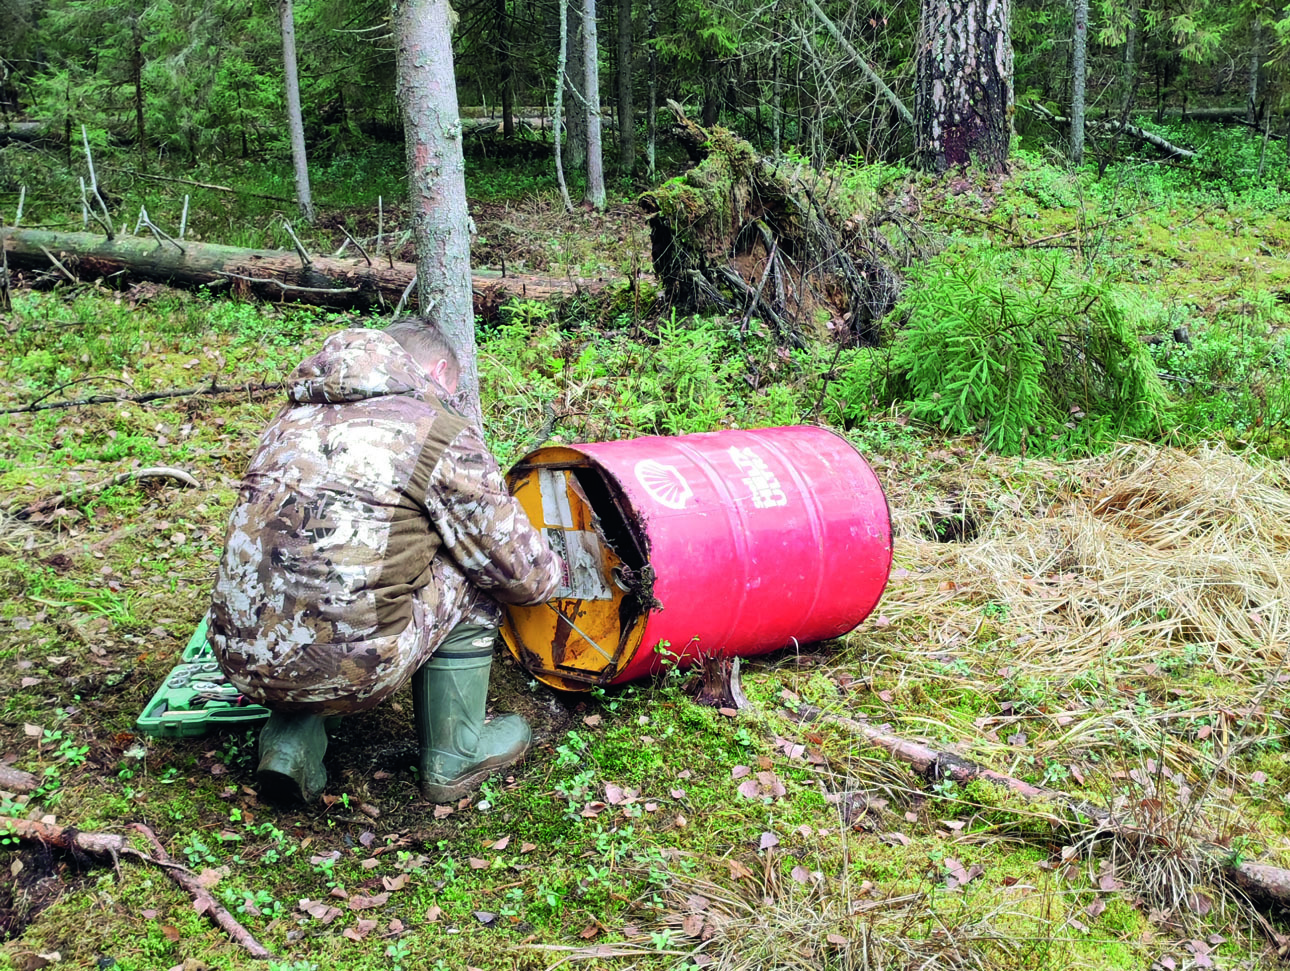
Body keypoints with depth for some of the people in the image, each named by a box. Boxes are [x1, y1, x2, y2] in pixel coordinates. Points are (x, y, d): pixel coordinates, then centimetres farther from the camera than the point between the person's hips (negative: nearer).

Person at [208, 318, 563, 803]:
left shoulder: (293, 416, 18)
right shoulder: (441, 432, 0)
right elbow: (518, 569, 7)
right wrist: (551, 571, 29)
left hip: (239, 658, 6)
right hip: (349, 670, -6)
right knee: (471, 580, 16)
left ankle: (290, 742, 19)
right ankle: (455, 756, 24)